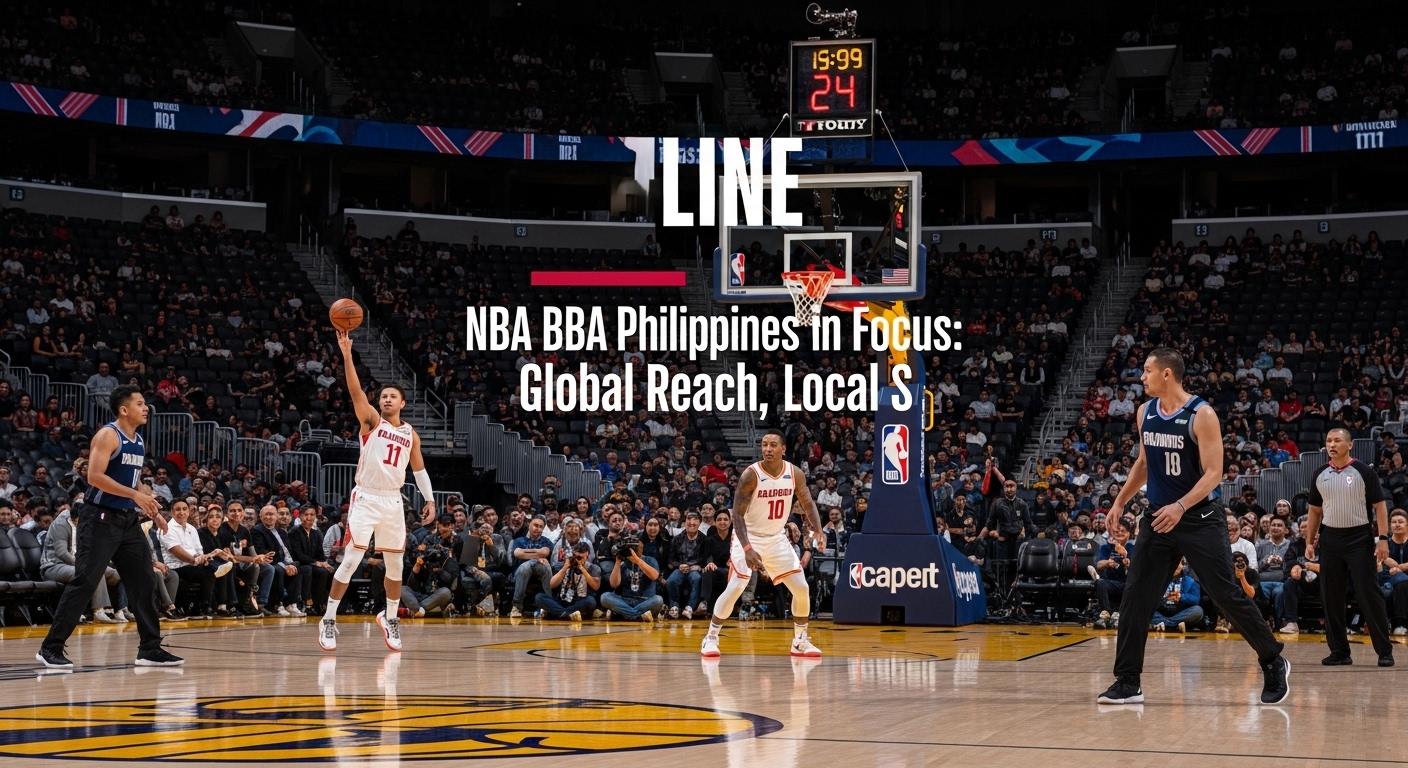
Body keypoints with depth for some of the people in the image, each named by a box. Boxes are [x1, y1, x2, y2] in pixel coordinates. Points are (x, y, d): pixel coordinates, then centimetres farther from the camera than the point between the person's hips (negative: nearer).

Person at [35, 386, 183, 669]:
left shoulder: (138, 441, 14)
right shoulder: (108, 435, -12)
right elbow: (94, 476, -22)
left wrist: (153, 510, 14)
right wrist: (136, 495, -24)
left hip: (128, 519, 8)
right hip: (101, 518, -8)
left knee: (143, 581, 5)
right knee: (84, 582, -9)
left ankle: (150, 648, 11)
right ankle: (51, 648, -3)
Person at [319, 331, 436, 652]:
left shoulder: (410, 434, 12)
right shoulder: (371, 421, -1)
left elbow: (419, 469, 19)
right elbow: (355, 391, -16)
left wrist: (430, 499, 7)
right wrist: (347, 354, -29)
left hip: (393, 502, 5)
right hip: (365, 499, -5)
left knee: (395, 565, 11)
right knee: (351, 560, -12)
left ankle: (390, 618, 30)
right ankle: (329, 620, -6)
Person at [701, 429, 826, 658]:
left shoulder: (796, 474, -8)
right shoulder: (750, 475, -21)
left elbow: (807, 503, 6)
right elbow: (738, 515, -20)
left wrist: (818, 531, -10)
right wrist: (747, 548, -30)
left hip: (777, 538, 5)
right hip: (749, 537, -5)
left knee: (802, 588, 0)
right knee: (734, 588, -16)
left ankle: (800, 641, 16)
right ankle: (711, 638, -3)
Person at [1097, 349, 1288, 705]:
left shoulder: (1201, 415, -14)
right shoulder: (1145, 413, 6)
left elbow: (1214, 472, -17)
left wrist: (1181, 507, -29)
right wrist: (1120, 502, 15)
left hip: (1199, 519, -6)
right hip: (1159, 518, 6)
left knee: (1227, 595, -4)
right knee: (1135, 598, -1)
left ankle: (1274, 664, 12)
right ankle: (1127, 682, 4)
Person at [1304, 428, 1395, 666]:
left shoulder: (1364, 472, -4)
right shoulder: (1320, 474, 8)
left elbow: (1379, 505, -5)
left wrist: (1383, 539, -13)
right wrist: (1310, 541, 10)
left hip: (1359, 538, -4)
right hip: (1330, 538, 4)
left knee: (1369, 596, -7)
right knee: (1331, 599, 3)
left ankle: (1385, 651, -1)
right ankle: (1339, 651, 12)